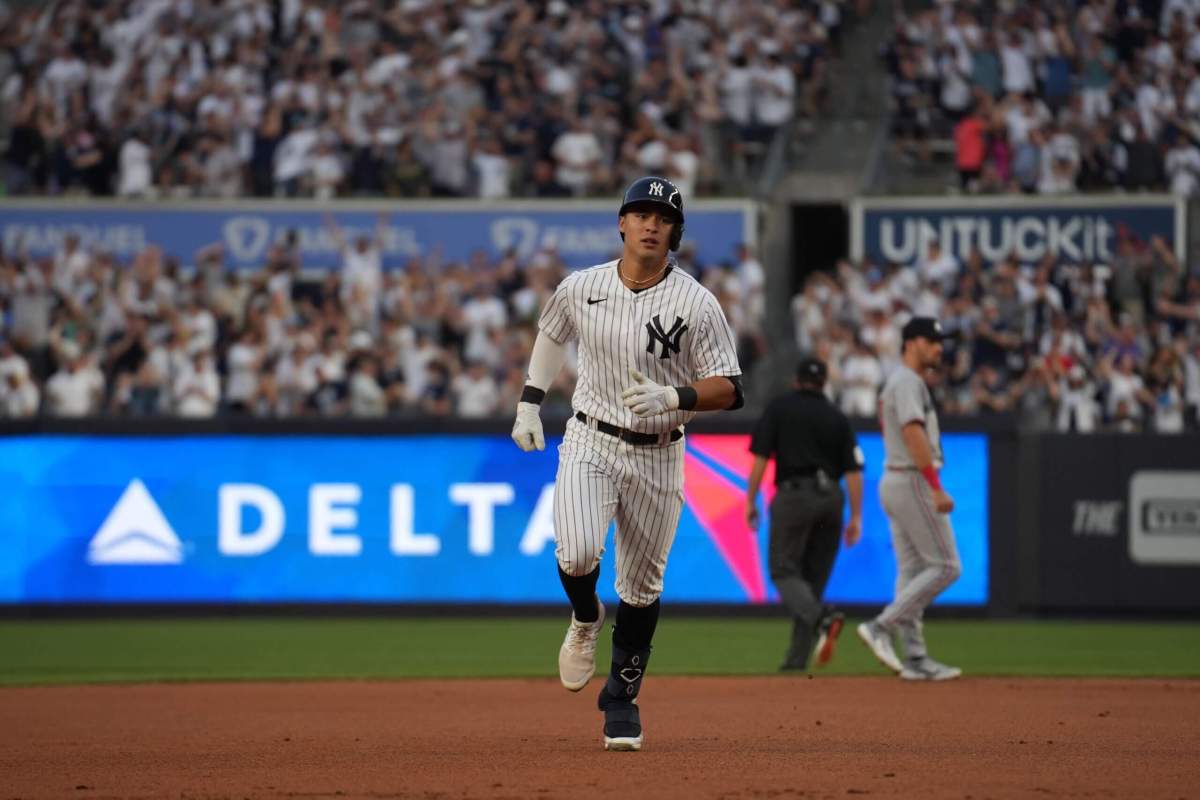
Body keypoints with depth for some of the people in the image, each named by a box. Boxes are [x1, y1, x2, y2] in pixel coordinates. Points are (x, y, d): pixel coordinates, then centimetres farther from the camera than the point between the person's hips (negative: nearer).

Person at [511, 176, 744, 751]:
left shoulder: (696, 304, -10)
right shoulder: (581, 288, -2)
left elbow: (728, 389, -10)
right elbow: (551, 333, 20)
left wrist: (671, 397, -27)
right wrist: (529, 404, 13)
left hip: (656, 458, 0)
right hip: (589, 444, 0)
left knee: (642, 585, 8)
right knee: (577, 552, -24)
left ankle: (623, 697, 27)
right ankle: (585, 620, 11)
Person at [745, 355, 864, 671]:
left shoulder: (779, 408, 5)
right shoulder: (837, 417, 13)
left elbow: (760, 457, -3)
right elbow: (853, 470, 5)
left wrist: (751, 501, 1)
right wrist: (856, 517, 5)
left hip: (794, 494, -4)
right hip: (831, 498, 4)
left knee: (783, 569, -3)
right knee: (814, 577, 9)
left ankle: (822, 617, -31)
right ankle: (797, 659, 6)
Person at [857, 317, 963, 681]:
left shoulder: (898, 382, 19)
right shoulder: (908, 381, -13)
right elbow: (914, 434, -24)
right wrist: (936, 488, -29)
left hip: (895, 485, 10)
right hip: (914, 483, -10)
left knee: (912, 571, 8)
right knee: (945, 566, -7)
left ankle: (915, 658, 6)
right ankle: (881, 627, -11)